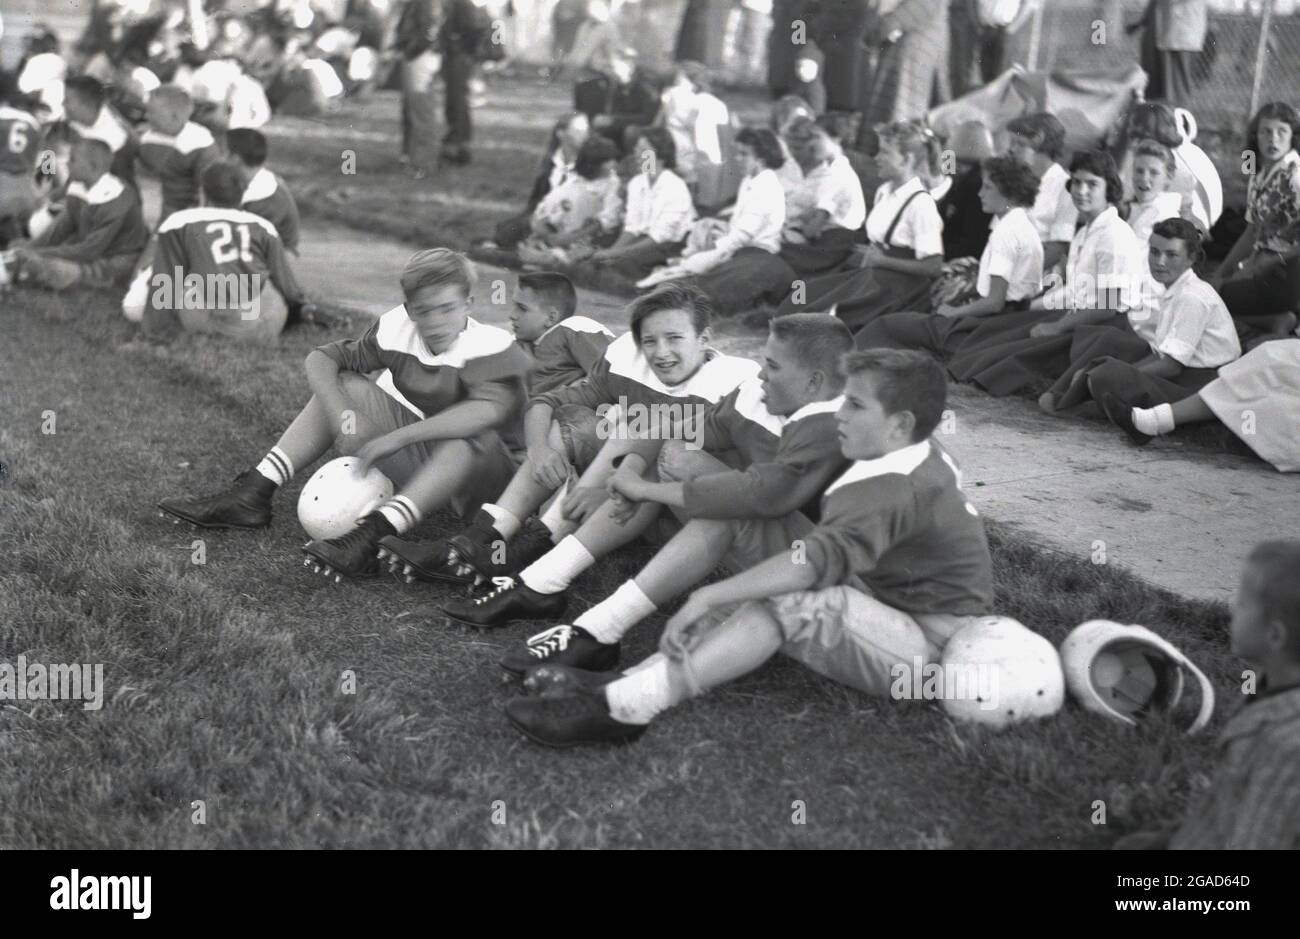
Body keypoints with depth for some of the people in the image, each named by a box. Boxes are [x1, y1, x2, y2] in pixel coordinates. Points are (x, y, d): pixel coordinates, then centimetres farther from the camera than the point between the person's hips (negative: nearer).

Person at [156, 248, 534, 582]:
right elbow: (321, 358, -4)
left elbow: (488, 409, -42)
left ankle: (372, 536, -49)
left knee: (475, 435, -38)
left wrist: (397, 437, -42)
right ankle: (252, 495, -14)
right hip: (412, 458, 5)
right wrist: (340, 411, -25)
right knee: (343, 385, -6)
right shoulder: (397, 328, -7)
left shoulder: (494, 348, -21)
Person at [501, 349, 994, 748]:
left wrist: (708, 597, -39)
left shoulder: (891, 490, -23)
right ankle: (630, 682, -18)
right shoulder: (925, 458, 9)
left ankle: (624, 707, -38)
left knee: (787, 605, -30)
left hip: (930, 650, -10)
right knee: (754, 591, -2)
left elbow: (818, 559, -36)